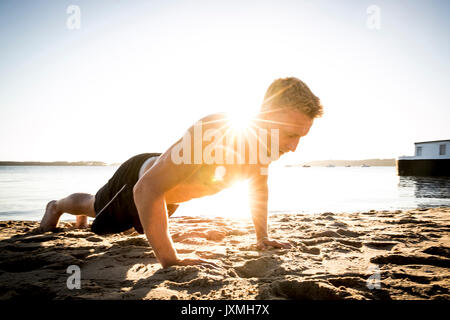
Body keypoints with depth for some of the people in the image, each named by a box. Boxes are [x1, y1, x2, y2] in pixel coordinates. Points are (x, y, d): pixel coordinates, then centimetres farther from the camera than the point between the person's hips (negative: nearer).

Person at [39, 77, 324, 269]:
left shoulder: (263, 144, -22)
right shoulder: (214, 131, -48)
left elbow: (259, 186, 2)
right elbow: (147, 188, -49)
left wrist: (262, 236, 1)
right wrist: (170, 260, -48)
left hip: (168, 195, 7)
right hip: (138, 179, -7)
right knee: (95, 208, 26)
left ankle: (82, 215, 71)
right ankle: (57, 206, 62)